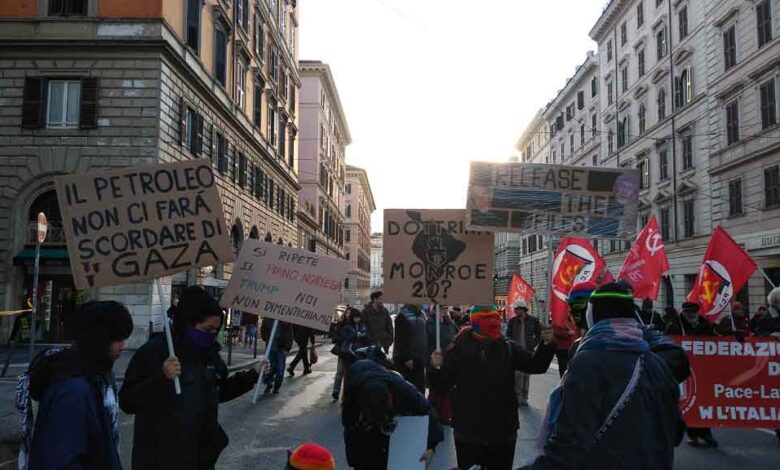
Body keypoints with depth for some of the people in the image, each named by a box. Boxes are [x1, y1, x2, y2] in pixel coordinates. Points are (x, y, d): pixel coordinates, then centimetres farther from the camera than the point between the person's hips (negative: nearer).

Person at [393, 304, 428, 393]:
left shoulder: (421, 315, 11)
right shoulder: (402, 315, -11)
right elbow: (400, 340, -15)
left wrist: (425, 355, 14)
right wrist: (407, 358, -17)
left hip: (419, 358, 7)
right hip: (405, 359, -7)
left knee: (420, 388, 9)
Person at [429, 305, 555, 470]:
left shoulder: (508, 347, -1)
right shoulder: (460, 348, -6)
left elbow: (536, 365, -6)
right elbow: (444, 384, -7)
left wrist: (547, 344, -23)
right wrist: (437, 368, -28)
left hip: (503, 431, 2)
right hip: (468, 432, -2)